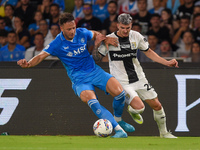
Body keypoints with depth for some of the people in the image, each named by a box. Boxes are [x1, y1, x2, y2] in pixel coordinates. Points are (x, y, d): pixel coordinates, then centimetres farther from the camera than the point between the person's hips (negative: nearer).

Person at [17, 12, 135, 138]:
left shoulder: (82, 33, -1)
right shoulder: (57, 44, -11)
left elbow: (95, 34, 21)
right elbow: (41, 56, -15)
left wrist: (104, 39, 1)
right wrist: (28, 64, -34)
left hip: (94, 71, 3)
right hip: (79, 79, -3)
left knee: (119, 92, -19)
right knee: (90, 100, -33)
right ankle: (119, 130, -32)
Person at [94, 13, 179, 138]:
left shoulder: (136, 36, 0)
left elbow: (148, 52, 14)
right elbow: (97, 57, -7)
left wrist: (167, 62, 6)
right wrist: (97, 44, -26)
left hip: (139, 79, 5)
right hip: (122, 82, -5)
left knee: (156, 105, 3)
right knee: (139, 107, -22)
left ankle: (163, 132, 25)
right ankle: (131, 110, 16)